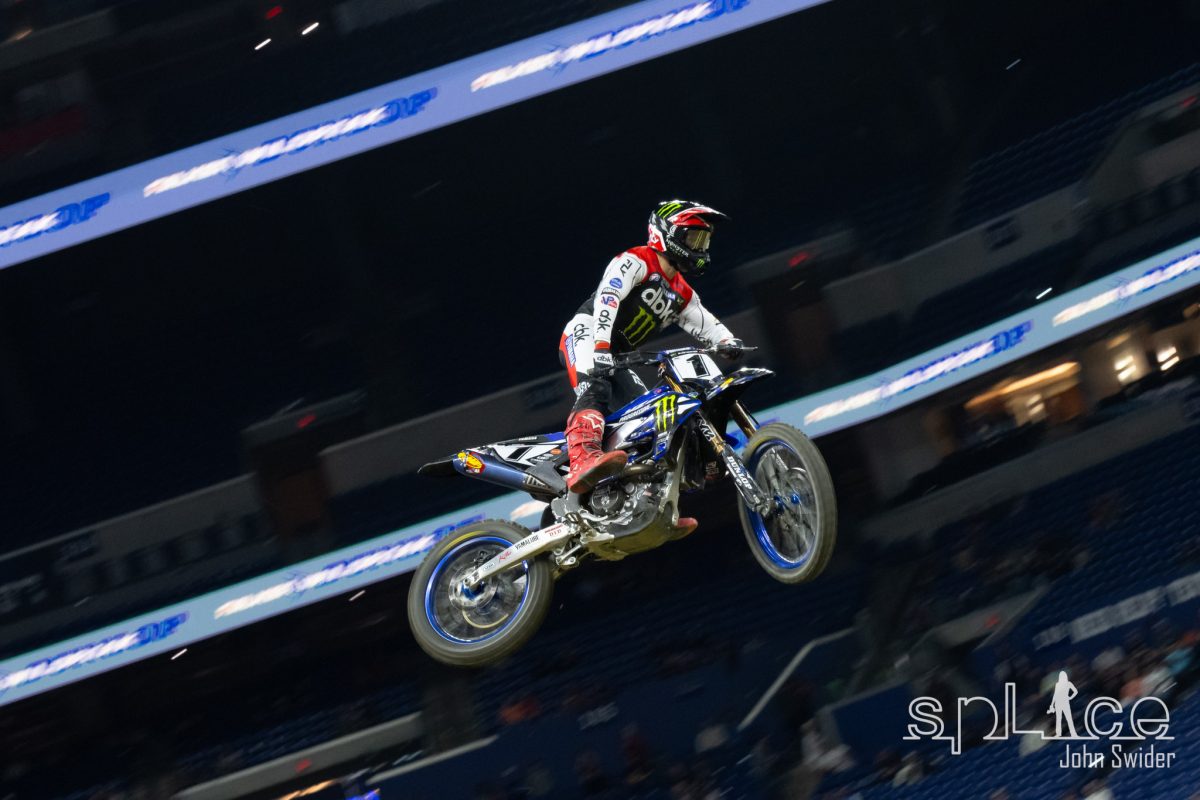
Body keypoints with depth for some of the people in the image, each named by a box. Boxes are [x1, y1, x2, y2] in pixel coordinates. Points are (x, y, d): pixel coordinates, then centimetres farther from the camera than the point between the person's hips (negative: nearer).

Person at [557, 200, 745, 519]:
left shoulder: (682, 294, 20)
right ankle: (583, 462, -60)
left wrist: (728, 342, -16)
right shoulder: (636, 261, -7)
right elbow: (606, 300, -21)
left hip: (617, 356, 9)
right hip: (586, 334, -9)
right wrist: (601, 349, -34)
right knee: (595, 389, -35)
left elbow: (708, 325, 9)